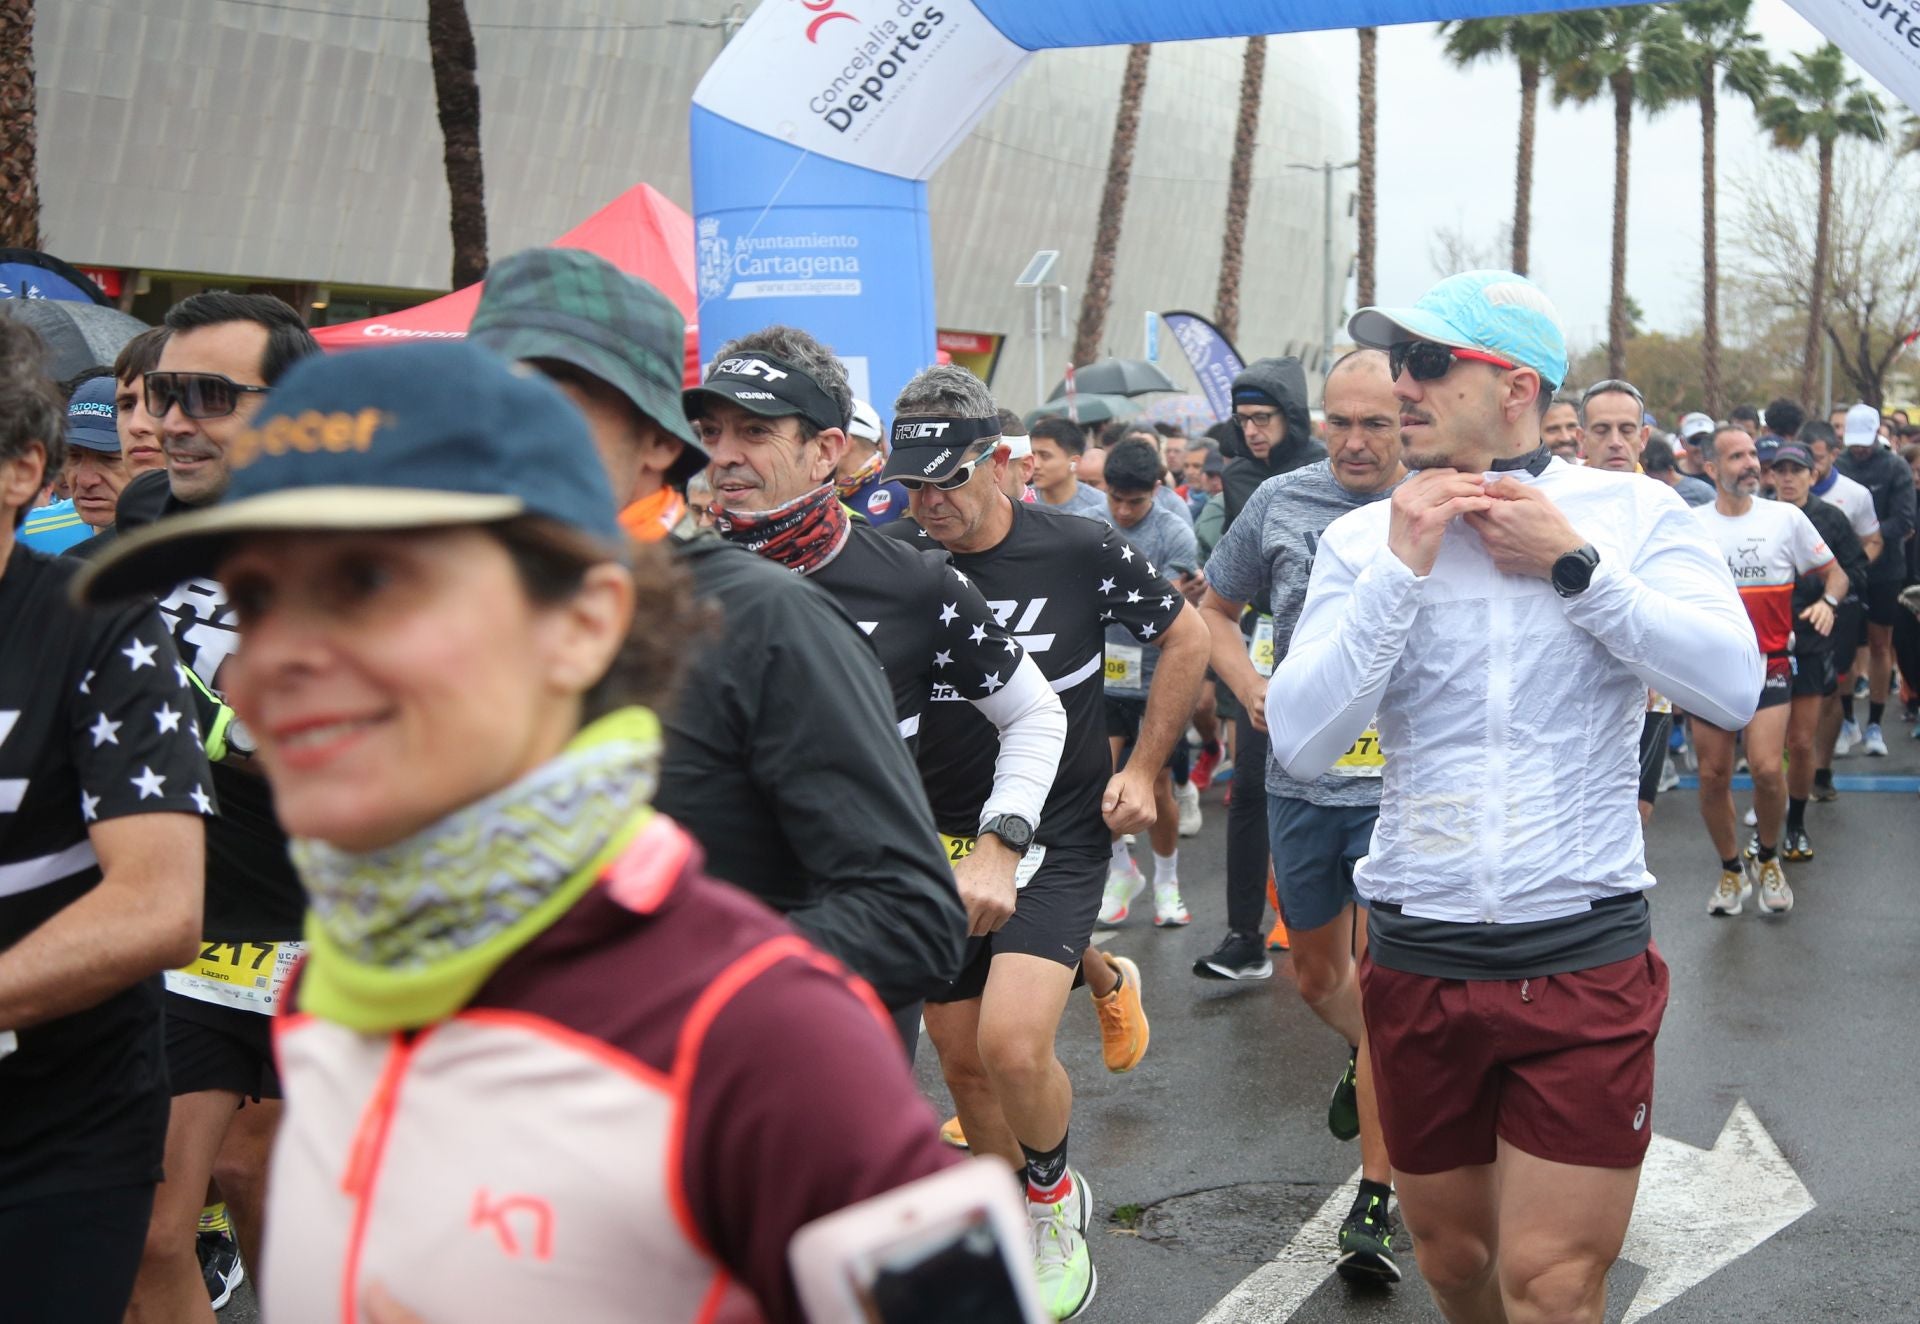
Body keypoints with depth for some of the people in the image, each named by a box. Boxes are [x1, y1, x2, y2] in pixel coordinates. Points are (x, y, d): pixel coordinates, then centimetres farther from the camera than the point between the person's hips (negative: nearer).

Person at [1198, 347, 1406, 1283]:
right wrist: (1250, 685, -2)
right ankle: (1369, 1061, 53)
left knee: (1381, 980, -7)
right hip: (1302, 776, 4)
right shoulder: (1280, 504, 2)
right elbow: (1214, 610, 14)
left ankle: (1374, 1198, 5)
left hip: (1404, 782, -3)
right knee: (1318, 974, 19)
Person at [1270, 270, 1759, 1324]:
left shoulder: (1636, 514, -1)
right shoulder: (1362, 538, 2)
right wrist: (1400, 570, -13)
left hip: (1584, 956, -2)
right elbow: (1299, 742, -8)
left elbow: (1731, 685, -13)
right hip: (1416, 957, 3)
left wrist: (1572, 565, -13)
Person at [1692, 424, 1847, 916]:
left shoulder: (1786, 517, 1)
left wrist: (1828, 602, -12)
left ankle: (1768, 858, 11)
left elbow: (1835, 571, 8)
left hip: (1769, 665, -2)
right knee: (1713, 776, 4)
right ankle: (1731, 871, 25)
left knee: (1767, 768, -16)